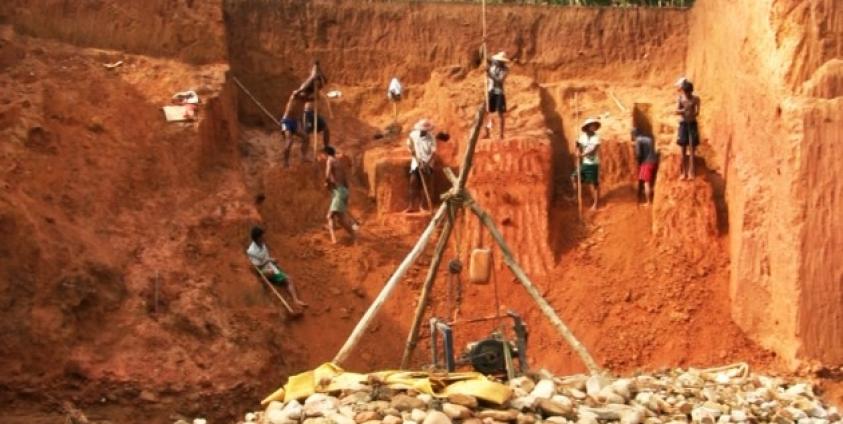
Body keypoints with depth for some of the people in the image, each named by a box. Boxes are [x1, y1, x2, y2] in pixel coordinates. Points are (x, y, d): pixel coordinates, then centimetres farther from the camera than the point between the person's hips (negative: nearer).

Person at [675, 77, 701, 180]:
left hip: (692, 124, -1)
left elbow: (697, 112, -9)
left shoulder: (695, 99, -4)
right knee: (683, 148, 2)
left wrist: (692, 114, -28)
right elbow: (677, 111, -10)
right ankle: (683, 172, 7)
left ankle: (691, 172, -5)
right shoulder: (680, 98, -2)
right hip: (683, 124, 1)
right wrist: (684, 110, -28)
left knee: (692, 148, -5)